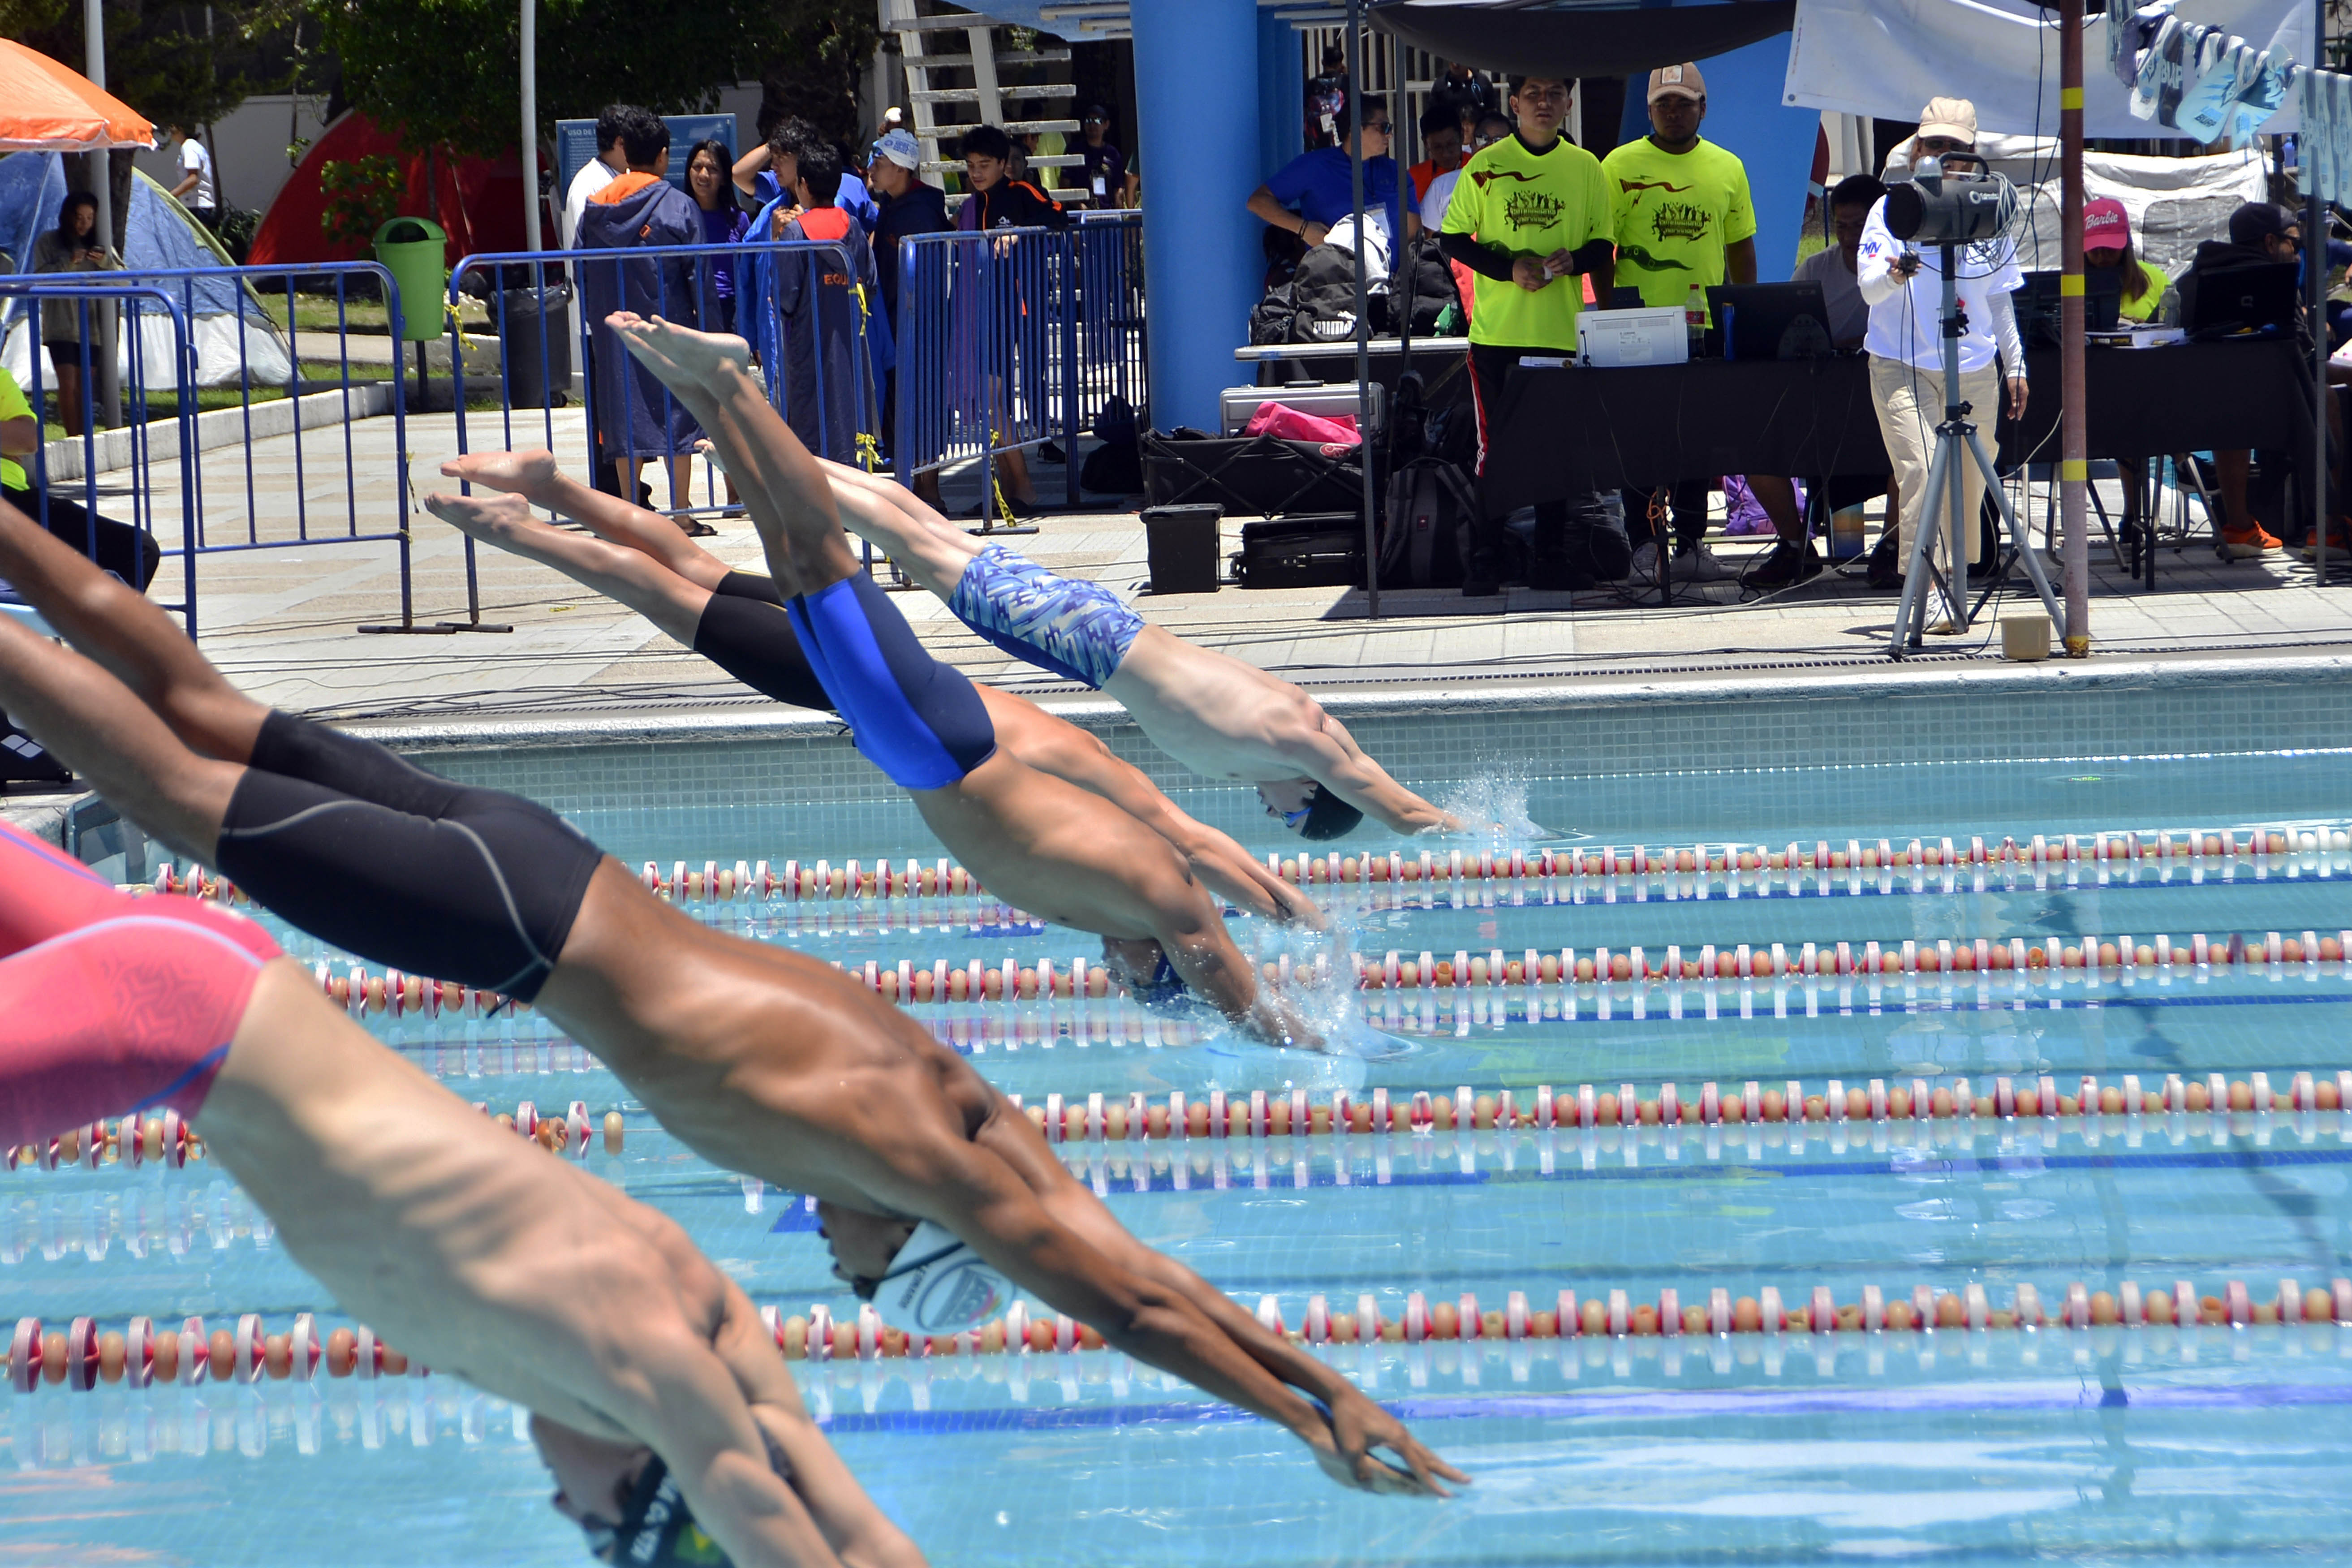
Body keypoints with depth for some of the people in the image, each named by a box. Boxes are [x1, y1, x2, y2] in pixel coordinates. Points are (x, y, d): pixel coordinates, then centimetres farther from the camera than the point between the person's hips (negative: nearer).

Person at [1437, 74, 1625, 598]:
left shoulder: (1586, 168, 7)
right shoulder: (1486, 166, 1)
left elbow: (1602, 246, 10)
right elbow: (1451, 238, 2)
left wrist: (1572, 260, -12)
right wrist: (1509, 267, -12)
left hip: (1563, 332, 2)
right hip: (1497, 332, -2)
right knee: (1494, 448, -1)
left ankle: (1551, 559, 12)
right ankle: (1483, 563, 3)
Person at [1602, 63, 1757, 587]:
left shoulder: (1727, 168, 9)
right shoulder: (1621, 165, -1)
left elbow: (1741, 246, 13)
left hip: (1706, 325, 3)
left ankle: (1692, 544, 11)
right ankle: (1644, 544, 4)